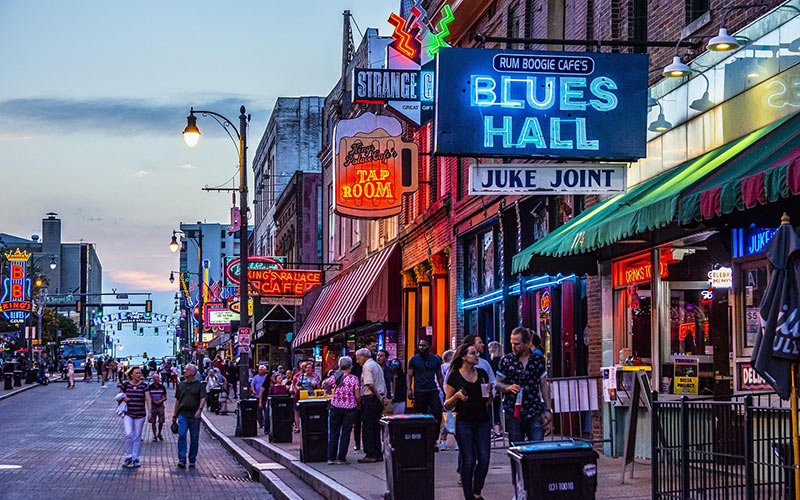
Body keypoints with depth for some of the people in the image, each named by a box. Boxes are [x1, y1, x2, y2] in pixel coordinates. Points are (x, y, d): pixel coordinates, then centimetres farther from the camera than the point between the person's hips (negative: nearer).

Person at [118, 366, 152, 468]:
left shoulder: (144, 385, 2)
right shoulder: (125, 385, 2)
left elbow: (148, 399, -2)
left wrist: (149, 411, -13)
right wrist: (123, 399, -10)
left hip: (140, 415, 1)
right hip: (128, 414, -1)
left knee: (137, 436, 5)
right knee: (128, 434, -15)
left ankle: (135, 459, 14)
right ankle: (128, 457, -1)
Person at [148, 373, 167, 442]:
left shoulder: (162, 387, 5)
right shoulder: (150, 387, 1)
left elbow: (165, 397, 10)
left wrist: (161, 400, -11)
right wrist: (154, 401, -13)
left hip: (161, 406, 1)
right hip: (153, 406, -1)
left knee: (161, 422, -2)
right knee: (153, 422, 0)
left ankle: (159, 434, 20)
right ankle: (154, 436, 10)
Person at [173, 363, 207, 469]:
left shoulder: (199, 385, 4)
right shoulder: (181, 385, 14)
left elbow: (203, 399, -6)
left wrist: (199, 410, -23)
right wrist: (174, 415, 19)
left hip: (194, 416, -1)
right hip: (183, 415, 1)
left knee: (194, 439, 4)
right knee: (181, 436, -15)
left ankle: (192, 461, 15)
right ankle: (182, 460, -17)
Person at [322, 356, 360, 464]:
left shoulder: (335, 376, -3)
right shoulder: (354, 378, -8)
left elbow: (325, 384, 15)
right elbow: (357, 396, -8)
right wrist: (358, 404, 11)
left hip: (335, 407, 2)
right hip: (349, 408, -2)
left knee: (333, 432, 10)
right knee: (345, 433, 5)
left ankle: (331, 458, 10)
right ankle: (341, 458, 5)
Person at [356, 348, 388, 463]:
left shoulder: (367, 366, -9)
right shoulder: (377, 366, 20)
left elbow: (370, 384, -18)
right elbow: (383, 385, 18)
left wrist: (380, 398, -13)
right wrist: (383, 398, 11)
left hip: (370, 398, -9)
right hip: (378, 399, 9)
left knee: (367, 428, -5)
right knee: (376, 427, 11)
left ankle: (370, 455, -7)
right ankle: (378, 454, 12)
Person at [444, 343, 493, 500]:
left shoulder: (482, 373, 11)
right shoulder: (454, 376, -2)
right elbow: (447, 405, 1)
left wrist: (489, 391, -2)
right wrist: (457, 396, -18)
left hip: (482, 422, 4)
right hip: (464, 423, -4)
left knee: (484, 459, -1)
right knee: (468, 461, -3)